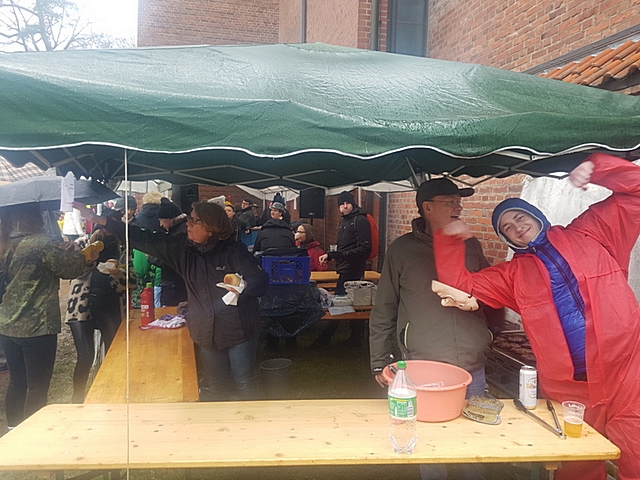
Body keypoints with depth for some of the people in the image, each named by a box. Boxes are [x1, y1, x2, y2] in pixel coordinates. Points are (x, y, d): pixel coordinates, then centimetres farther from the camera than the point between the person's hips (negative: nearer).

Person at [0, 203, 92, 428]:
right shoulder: (43, 243, -16)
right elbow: (74, 268, -9)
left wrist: (61, 251, 15)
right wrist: (74, 251, 10)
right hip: (37, 328, -7)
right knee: (37, 388, 4)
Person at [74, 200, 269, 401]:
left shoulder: (234, 251, -14)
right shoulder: (182, 248, -1)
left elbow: (261, 280, -14)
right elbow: (144, 239, 0)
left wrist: (244, 285, -38)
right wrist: (100, 220, -2)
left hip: (239, 332, -4)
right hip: (208, 334, 5)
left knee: (244, 385, 7)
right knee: (213, 388, 17)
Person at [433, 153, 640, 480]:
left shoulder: (591, 233, 8)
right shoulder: (513, 275, 11)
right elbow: (460, 285, 6)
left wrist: (596, 168, -9)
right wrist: (449, 239, -5)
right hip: (569, 392, 2)